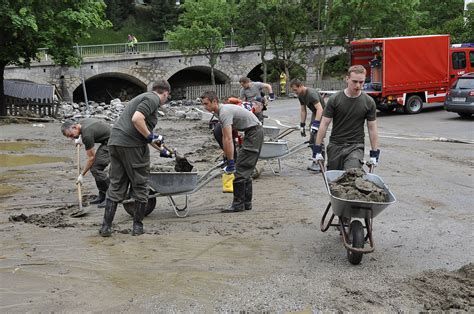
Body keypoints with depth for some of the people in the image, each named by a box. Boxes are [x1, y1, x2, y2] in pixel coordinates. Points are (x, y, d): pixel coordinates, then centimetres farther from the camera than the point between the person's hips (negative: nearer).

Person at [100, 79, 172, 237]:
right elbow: (137, 119, -21)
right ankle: (137, 226, 12)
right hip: (132, 145, -8)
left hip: (115, 142, 8)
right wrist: (151, 136, -9)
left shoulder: (143, 97, 27)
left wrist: (161, 150, 42)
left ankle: (106, 226, 8)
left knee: (116, 186, 11)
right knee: (139, 186, 5)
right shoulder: (153, 99, -3)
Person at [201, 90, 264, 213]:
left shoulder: (224, 113, -21)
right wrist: (225, 156, 19)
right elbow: (225, 137, 19)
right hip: (252, 133, 11)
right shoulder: (222, 111, 12)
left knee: (240, 169, -11)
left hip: (254, 132, -11)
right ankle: (246, 203, 16)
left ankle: (238, 204, -7)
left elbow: (228, 140, -27)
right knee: (245, 170, 12)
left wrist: (231, 162, -27)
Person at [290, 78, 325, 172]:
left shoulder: (311, 93, -28)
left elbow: (320, 109, -36)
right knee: (312, 140, 10)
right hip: (315, 114, 9)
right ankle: (315, 162, 20)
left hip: (322, 115, -9)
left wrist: (315, 125, -41)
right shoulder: (300, 95, 1)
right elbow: (303, 110, 9)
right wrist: (302, 125, 6)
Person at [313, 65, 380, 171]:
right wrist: (317, 149, -6)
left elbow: (372, 128, 4)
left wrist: (375, 153, 1)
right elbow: (324, 124, -3)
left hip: (355, 147, -1)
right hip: (335, 146, 1)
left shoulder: (369, 102, -3)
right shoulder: (334, 99, -5)